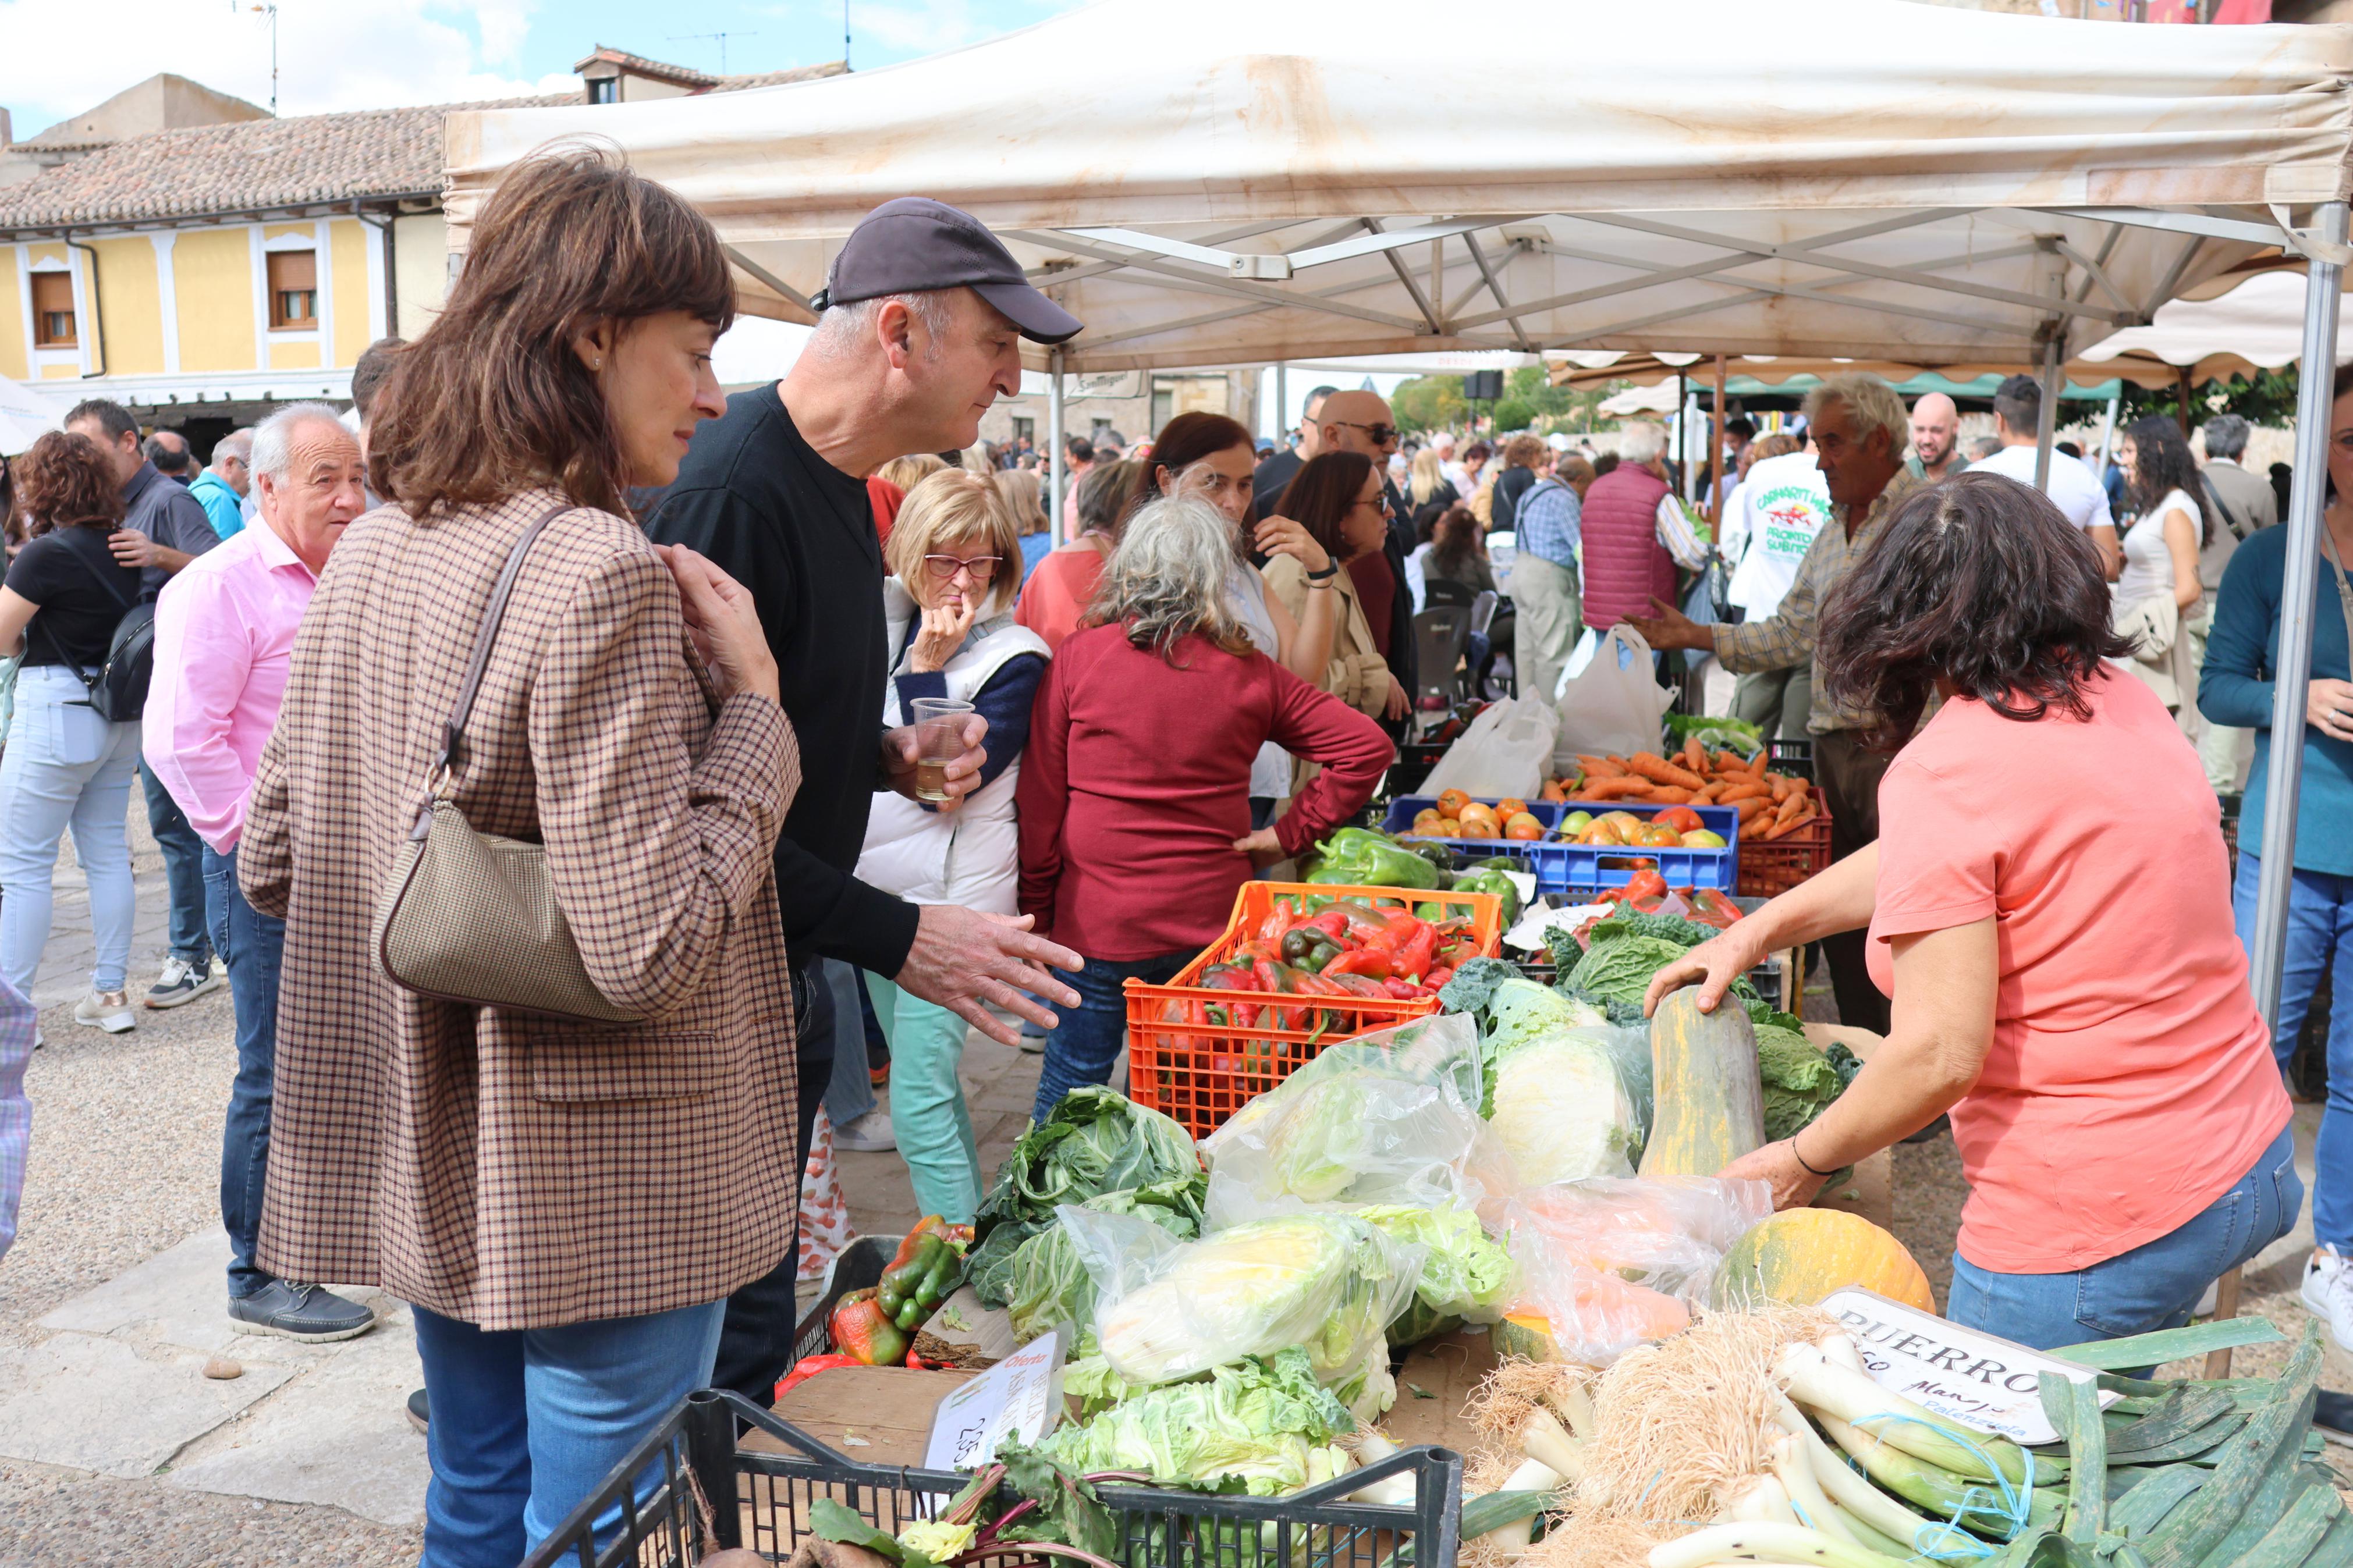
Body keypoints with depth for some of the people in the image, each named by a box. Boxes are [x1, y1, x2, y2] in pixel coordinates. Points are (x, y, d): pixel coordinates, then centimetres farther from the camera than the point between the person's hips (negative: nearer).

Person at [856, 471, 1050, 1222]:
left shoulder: (1014, 655, -10)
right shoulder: (886, 619, 7)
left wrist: (927, 667, -19)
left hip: (952, 898, -7)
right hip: (880, 885, 7)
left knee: (918, 1103, -10)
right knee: (930, 1081, 18)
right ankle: (971, 1227, 33)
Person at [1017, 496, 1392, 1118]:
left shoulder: (1078, 658, -6)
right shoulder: (1249, 673, -2)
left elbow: (1040, 801, -3)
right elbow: (1368, 748, -3)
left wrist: (1036, 908, 7)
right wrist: (1290, 833, 1)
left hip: (1098, 925, -1)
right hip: (1213, 922, 2)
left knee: (1069, 1088, 12)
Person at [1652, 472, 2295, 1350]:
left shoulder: (1945, 768, -19)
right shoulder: (2122, 703, 6)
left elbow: (1939, 1055, -20)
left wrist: (1802, 1162, -4)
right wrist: (1758, 931, 20)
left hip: (2094, 1227, -8)